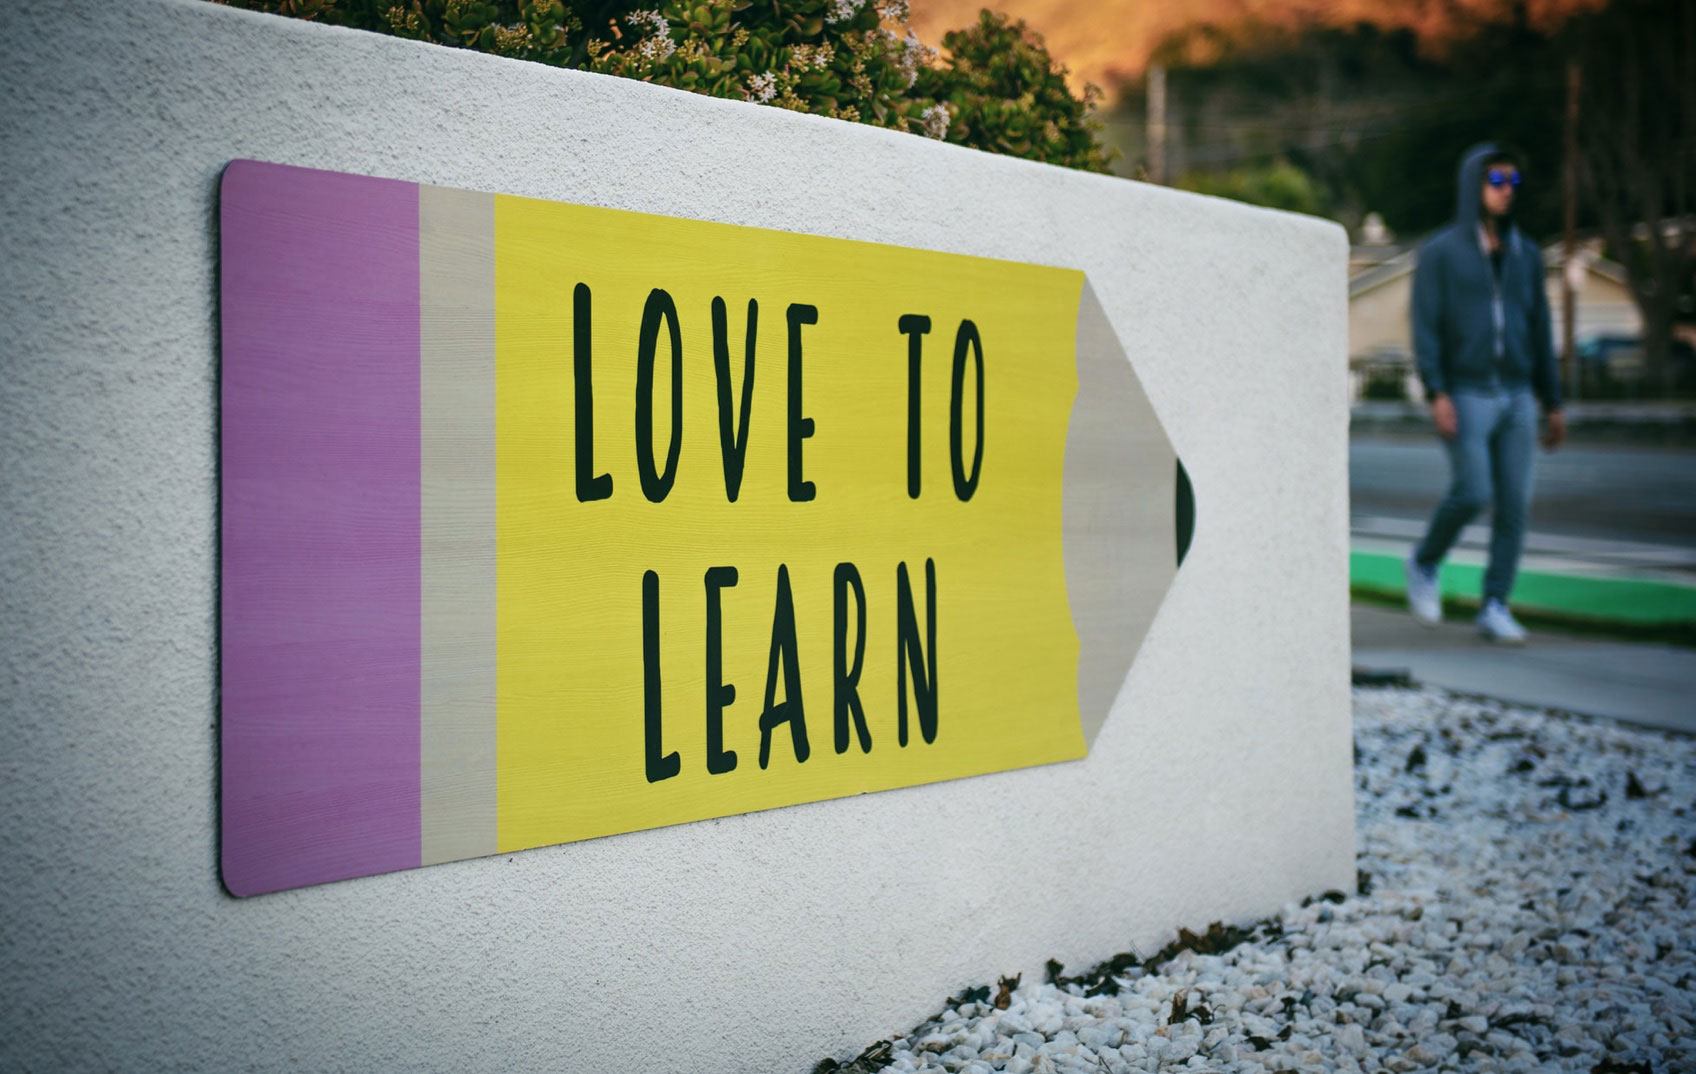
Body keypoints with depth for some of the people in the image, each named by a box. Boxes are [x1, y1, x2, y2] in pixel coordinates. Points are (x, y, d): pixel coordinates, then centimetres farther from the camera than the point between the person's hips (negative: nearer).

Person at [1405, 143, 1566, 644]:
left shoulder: (1526, 254, 13)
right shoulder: (1440, 252, -1)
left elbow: (1540, 332, 15)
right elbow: (1424, 327, -7)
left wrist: (1553, 404, 13)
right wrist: (1436, 394, -18)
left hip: (1516, 397, 5)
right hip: (1465, 395, -4)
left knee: (1514, 503, -2)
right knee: (1472, 493, -15)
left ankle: (1495, 607, 6)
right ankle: (1424, 564, 13)